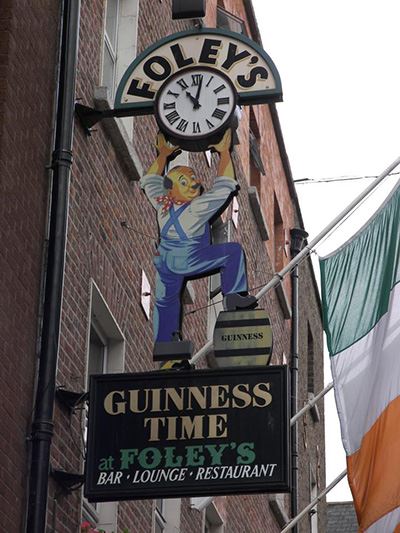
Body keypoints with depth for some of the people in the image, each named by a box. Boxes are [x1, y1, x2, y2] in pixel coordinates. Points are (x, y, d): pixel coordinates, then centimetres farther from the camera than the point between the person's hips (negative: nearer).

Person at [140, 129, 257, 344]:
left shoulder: (161, 203, -1)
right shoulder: (198, 208, -19)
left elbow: (149, 181, 19)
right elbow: (224, 186, -16)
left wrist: (163, 155, 24)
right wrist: (224, 152, -10)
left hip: (164, 263, 7)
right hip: (189, 261, -7)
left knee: (165, 302, 19)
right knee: (233, 251, -3)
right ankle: (233, 296, -6)